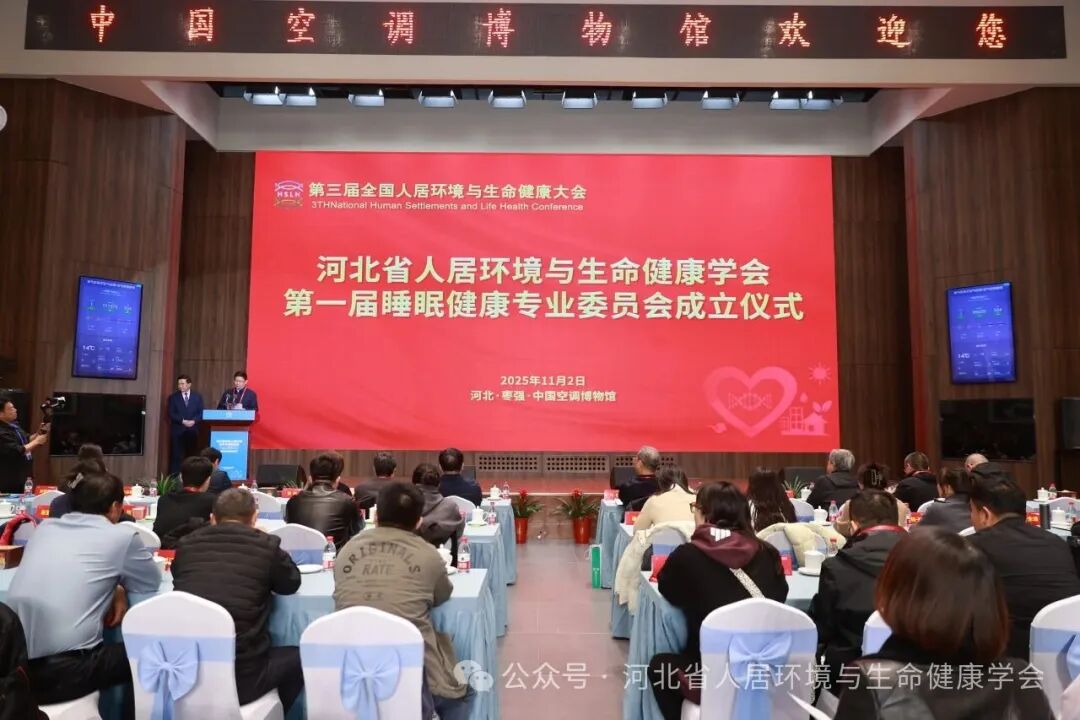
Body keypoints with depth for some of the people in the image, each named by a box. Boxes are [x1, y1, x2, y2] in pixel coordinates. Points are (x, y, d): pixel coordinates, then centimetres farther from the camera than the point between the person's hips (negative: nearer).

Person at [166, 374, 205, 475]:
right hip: (178, 430, -1)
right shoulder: (173, 397, 7)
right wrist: (182, 421, -14)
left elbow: (202, 412, 3)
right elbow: (171, 413, -2)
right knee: (176, 456, -2)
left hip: (193, 430, 1)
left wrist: (194, 421, -14)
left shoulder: (197, 397, 9)